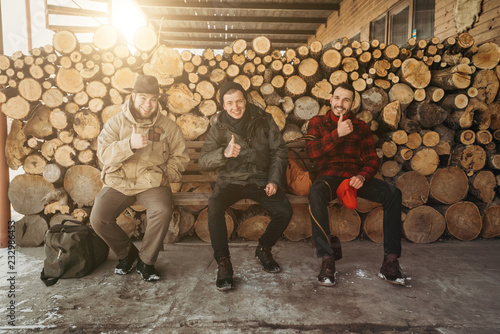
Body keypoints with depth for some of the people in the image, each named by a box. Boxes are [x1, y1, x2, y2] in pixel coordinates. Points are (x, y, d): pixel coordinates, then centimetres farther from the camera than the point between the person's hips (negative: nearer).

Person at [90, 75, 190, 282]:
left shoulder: (168, 126, 8)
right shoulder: (116, 123, 6)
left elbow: (180, 156, 9)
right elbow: (104, 154, -7)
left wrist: (166, 174, -8)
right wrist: (130, 144, -23)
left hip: (152, 184, -1)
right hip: (118, 182, 1)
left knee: (162, 213, -30)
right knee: (98, 219, -18)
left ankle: (146, 261, -5)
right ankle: (127, 253, 11)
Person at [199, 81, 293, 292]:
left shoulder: (264, 121, 2)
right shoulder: (219, 127, 1)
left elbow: (279, 152, 6)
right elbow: (203, 162, -7)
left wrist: (274, 180, -8)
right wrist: (224, 153, -27)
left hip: (260, 180, 1)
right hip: (231, 181, 0)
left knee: (284, 211, -21)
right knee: (214, 207, -30)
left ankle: (264, 249, 9)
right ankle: (223, 263, -14)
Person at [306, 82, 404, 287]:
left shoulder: (360, 127, 16)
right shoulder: (318, 122, 12)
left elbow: (372, 159, 9)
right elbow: (311, 151, -6)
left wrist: (362, 176, -12)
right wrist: (337, 134, -15)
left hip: (355, 176, 3)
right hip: (328, 176, -2)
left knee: (393, 193, -23)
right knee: (316, 194, -38)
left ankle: (390, 262, -19)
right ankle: (327, 262, -32)